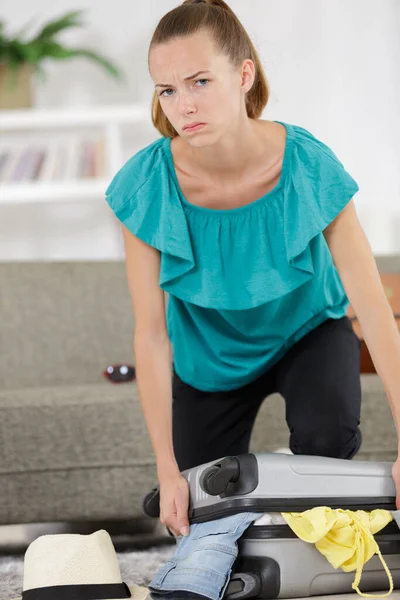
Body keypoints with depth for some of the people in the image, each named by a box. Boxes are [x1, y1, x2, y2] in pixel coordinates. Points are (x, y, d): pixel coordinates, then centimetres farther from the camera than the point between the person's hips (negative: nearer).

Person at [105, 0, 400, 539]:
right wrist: (168, 470, -23)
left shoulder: (309, 167, -31)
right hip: (209, 351, 2)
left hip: (307, 328, -1)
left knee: (326, 435, -32)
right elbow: (151, 334, -22)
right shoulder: (144, 188, -29)